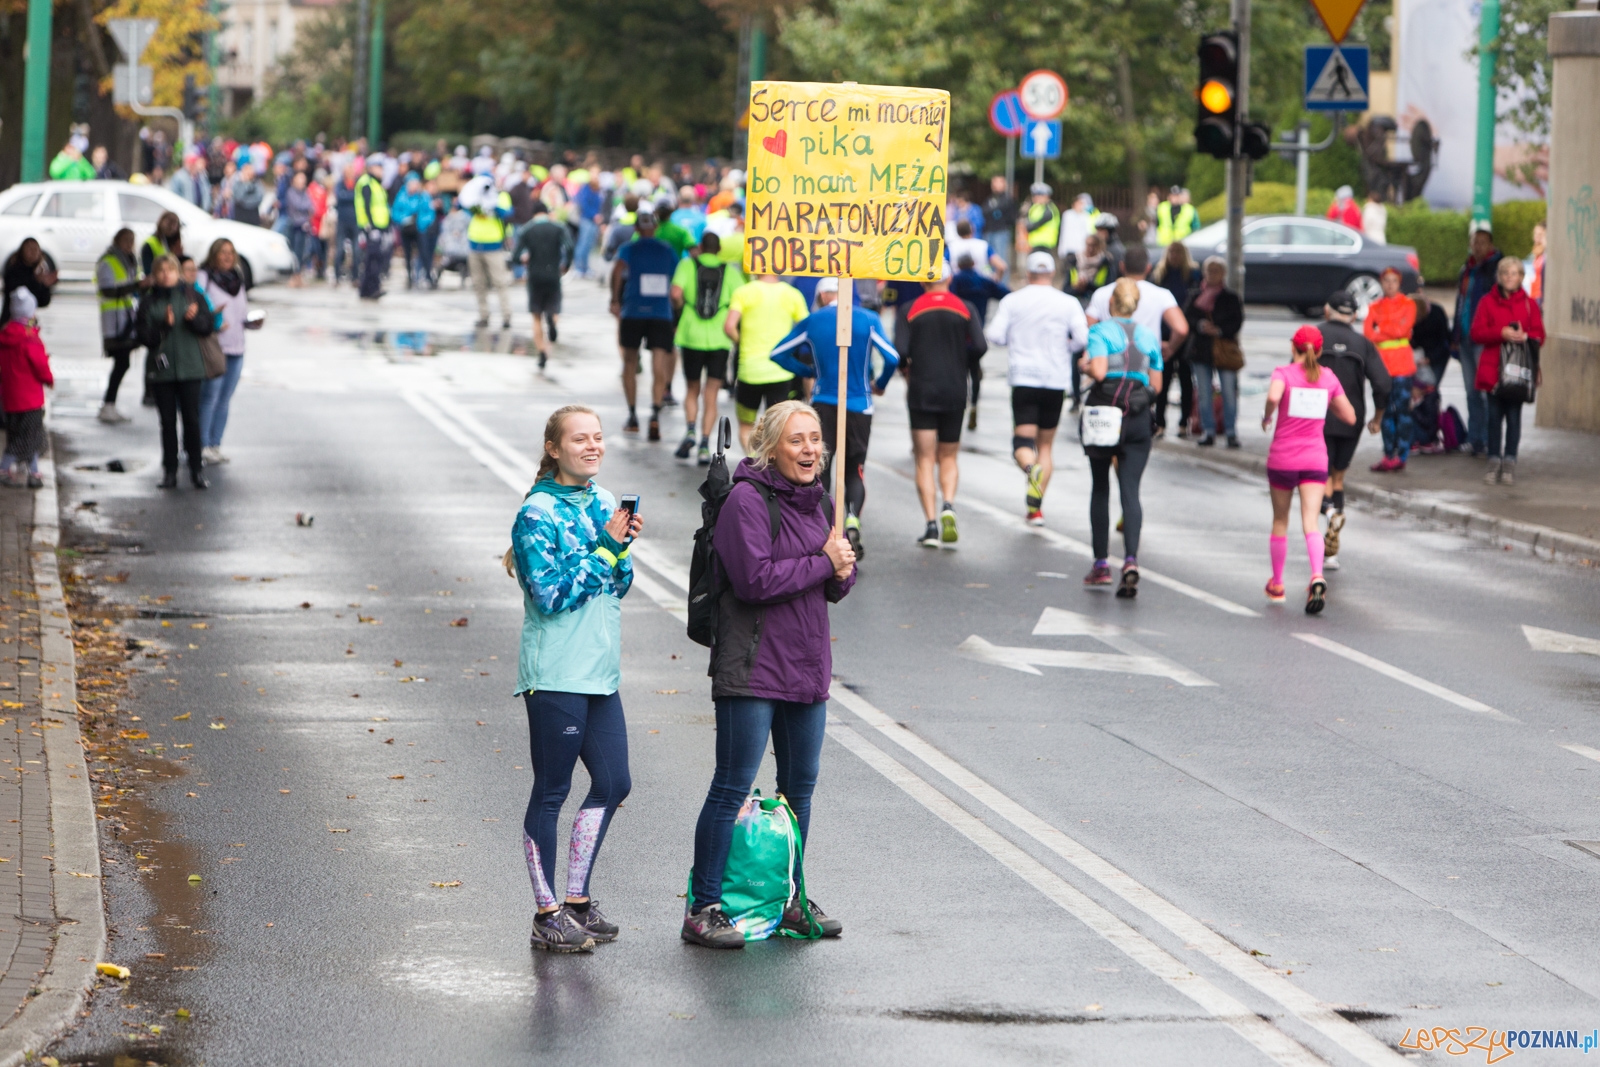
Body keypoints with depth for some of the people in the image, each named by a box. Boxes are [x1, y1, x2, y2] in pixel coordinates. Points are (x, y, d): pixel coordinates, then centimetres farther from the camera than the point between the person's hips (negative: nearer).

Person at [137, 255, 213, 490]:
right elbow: (145, 335, -4)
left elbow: (207, 325, 0)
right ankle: (170, 471, 8)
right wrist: (164, 325, -20)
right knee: (167, 421, 3)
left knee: (192, 418, -3)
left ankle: (196, 470, 4)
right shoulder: (148, 302, 4)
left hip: (190, 367, 0)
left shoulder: (192, 296, 5)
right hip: (161, 369, 0)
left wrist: (195, 318, -19)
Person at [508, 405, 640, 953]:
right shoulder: (537, 514, -12)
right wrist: (607, 546, -16)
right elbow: (551, 594, -19)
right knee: (552, 791, 0)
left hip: (598, 671, 8)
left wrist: (623, 548, -5)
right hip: (555, 675, -8)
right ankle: (547, 914, 9)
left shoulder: (603, 503, 11)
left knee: (613, 783, 10)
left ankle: (577, 900, 23)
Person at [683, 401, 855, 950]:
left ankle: (789, 899, 27)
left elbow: (837, 585, 16)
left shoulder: (818, 500, 12)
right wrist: (822, 563, -15)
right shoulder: (746, 499, -12)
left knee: (800, 784, 14)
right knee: (732, 787, -7)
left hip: (806, 666, 8)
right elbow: (755, 579, -22)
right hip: (751, 668, -8)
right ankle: (702, 908, -2)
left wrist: (843, 570, -7)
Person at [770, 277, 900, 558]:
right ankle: (853, 519, -15)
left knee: (820, 469, 5)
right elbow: (892, 358, -6)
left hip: (823, 404, 0)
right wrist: (879, 385, 11)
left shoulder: (811, 322, 4)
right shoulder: (869, 320, 0)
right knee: (855, 470, 10)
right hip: (859, 406, 0)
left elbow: (777, 353, 8)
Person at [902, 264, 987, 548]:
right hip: (955, 393, 1)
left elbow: (900, 351, -10)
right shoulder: (964, 308, 2)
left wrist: (904, 367, 12)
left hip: (921, 393, -1)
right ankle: (948, 506, -14)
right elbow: (980, 346, -8)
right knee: (948, 458, 13)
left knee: (925, 461, 3)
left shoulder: (911, 310, -1)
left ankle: (931, 524, -8)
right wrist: (961, 364, 11)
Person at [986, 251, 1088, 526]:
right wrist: (1066, 346, 13)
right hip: (1056, 380, 1)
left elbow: (994, 335, -6)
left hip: (1023, 379, -1)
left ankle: (1031, 468, -38)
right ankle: (1035, 507, 8)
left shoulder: (1012, 301, 1)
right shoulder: (1068, 303, 1)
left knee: (1023, 440, -3)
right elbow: (1083, 339, -8)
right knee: (1046, 444, 12)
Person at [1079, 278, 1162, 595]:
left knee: (1100, 489, 12)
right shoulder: (1149, 336, 8)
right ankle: (1131, 559, -22)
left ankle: (1101, 564, 13)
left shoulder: (1100, 331, -4)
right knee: (1130, 491, -2)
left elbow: (1098, 370, -16)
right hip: (1138, 417, 2)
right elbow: (1156, 385, 9)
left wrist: (1084, 365, 4)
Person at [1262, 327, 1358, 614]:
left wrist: (1267, 417, -8)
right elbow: (1350, 417, 10)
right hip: (1315, 459, 1)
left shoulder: (1284, 373, -5)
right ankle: (1317, 576, -32)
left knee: (1280, 521, 15)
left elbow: (1273, 397, -27)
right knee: (1310, 522, -7)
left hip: (1282, 458, -1)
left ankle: (1277, 585, 25)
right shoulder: (1329, 379, 5)